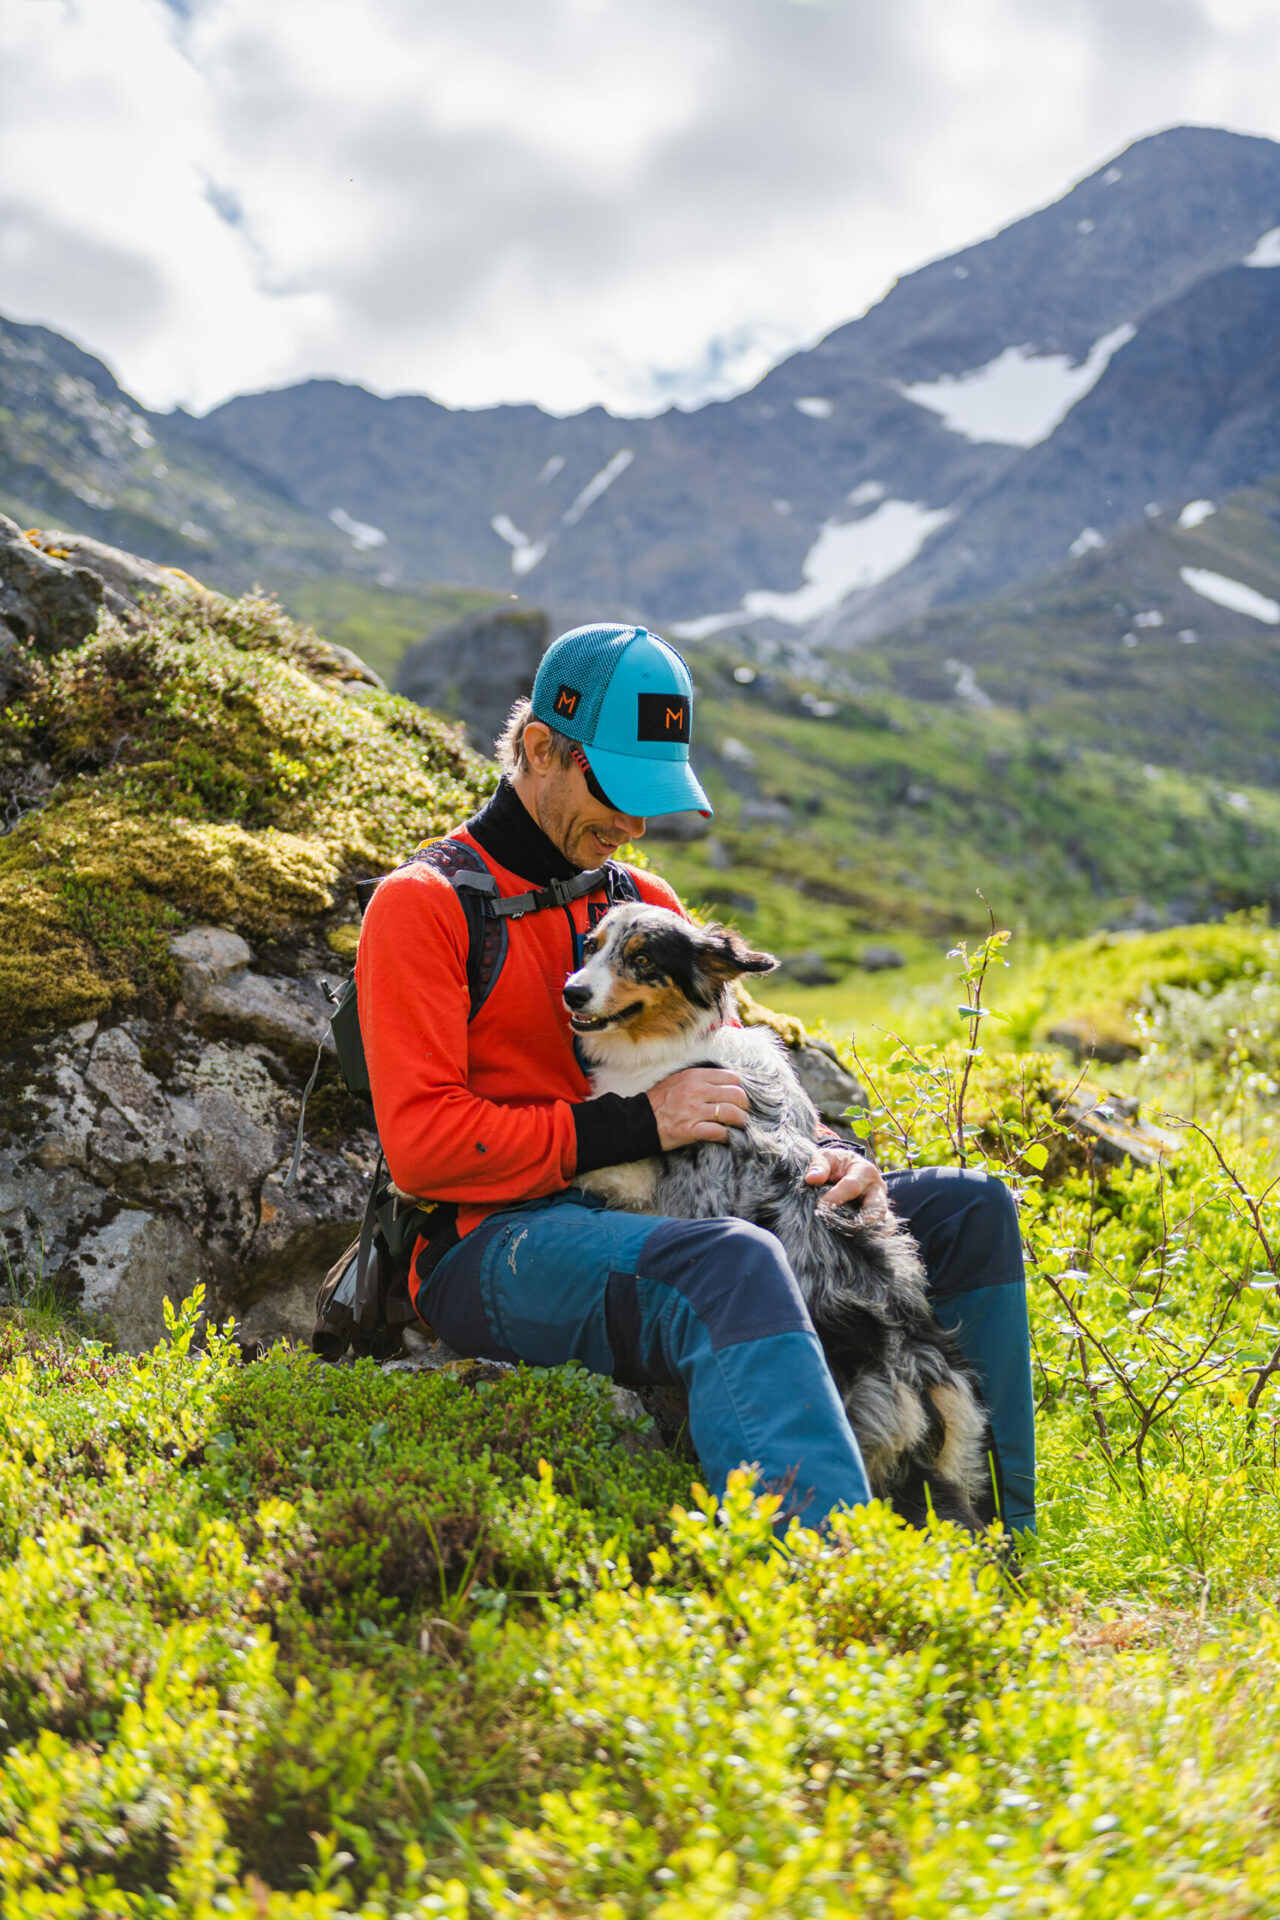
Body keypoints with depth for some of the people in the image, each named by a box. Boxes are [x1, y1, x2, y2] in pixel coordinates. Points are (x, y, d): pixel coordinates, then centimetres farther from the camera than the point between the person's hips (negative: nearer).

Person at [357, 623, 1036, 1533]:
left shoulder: (647, 902, 20)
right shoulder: (423, 905, -2)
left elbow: (732, 1081, 22)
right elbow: (420, 1141, -12)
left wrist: (825, 1152, -1)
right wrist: (631, 1125, -17)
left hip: (648, 1223, 7)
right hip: (496, 1247, -7)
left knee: (970, 1210, -1)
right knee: (734, 1263, -39)